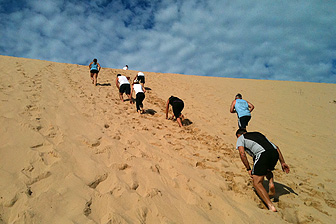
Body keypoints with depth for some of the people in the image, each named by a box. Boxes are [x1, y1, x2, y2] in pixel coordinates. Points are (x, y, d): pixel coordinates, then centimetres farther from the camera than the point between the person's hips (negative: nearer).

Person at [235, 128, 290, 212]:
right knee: (267, 170, 37)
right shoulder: (258, 134, 37)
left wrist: (248, 169, 7)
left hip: (262, 154, -6)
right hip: (274, 152, 6)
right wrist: (282, 162, 26)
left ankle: (271, 206, -11)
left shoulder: (240, 138, 21)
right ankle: (271, 183, 10)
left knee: (257, 183, 3)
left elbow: (242, 154, 2)